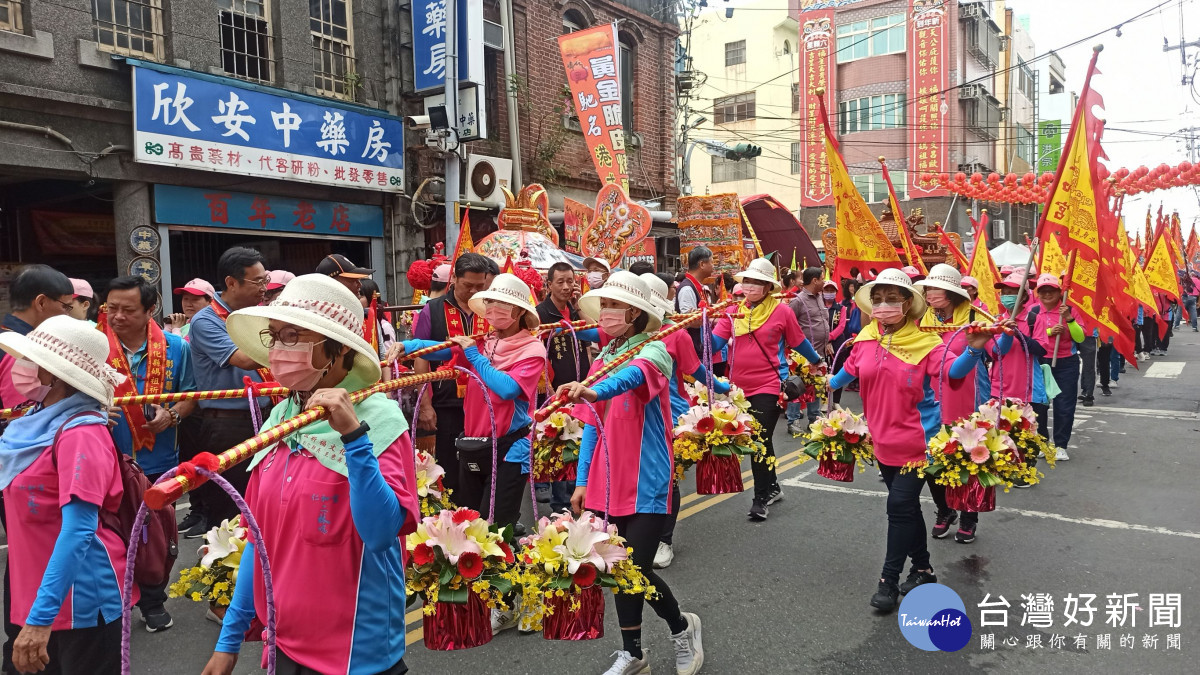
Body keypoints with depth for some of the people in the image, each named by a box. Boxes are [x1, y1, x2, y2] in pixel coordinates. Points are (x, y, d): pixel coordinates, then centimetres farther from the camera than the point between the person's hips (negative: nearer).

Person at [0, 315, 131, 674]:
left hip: (80, 599, -8)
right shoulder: (40, 422, 4)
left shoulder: (80, 434, -21)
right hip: (41, 594, 8)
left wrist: (40, 616, -28)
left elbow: (78, 532, -26)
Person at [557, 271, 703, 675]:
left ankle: (682, 626, 24)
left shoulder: (652, 350, -9)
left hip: (646, 480, -6)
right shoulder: (600, 362, 11)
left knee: (638, 568, -7)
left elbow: (634, 374, -33)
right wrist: (583, 480, 7)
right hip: (608, 483, 6)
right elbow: (592, 424, 12)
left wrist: (595, 392, -53)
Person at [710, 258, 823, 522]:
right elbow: (714, 343, -6)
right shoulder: (734, 311, 3)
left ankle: (761, 497, 8)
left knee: (759, 440, -6)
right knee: (759, 440, 17)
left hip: (768, 386, -4)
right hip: (740, 386, 5)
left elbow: (799, 342, 9)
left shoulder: (782, 311, -5)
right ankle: (772, 487, 35)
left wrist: (817, 361, 20)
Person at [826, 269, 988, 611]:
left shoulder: (924, 341, -15)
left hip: (916, 441, -6)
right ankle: (922, 569, 34)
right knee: (906, 506, 17)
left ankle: (889, 581, 8)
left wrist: (973, 350, -46)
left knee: (900, 506, -5)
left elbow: (953, 369, -29)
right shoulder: (866, 339, 0)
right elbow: (850, 369, 19)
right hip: (883, 440, 6)